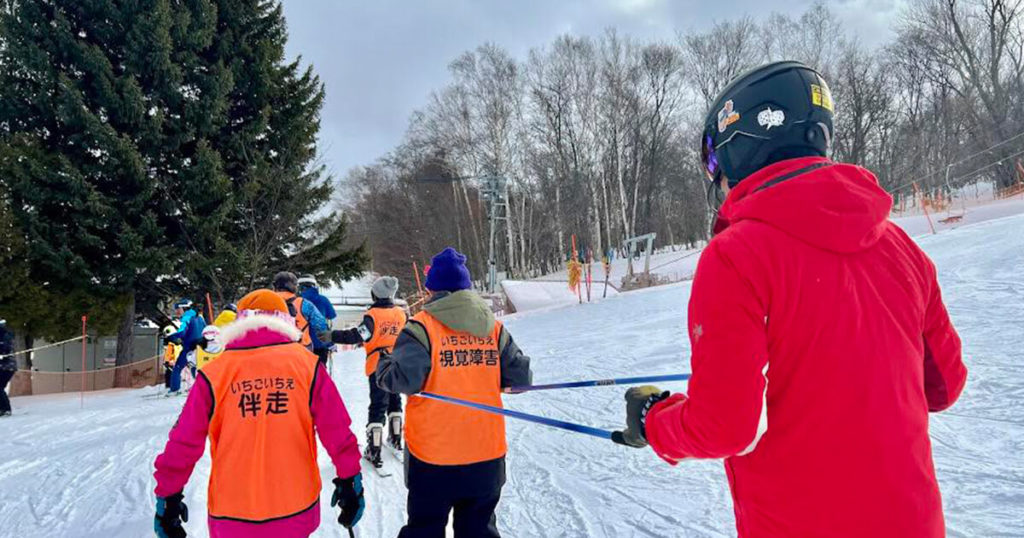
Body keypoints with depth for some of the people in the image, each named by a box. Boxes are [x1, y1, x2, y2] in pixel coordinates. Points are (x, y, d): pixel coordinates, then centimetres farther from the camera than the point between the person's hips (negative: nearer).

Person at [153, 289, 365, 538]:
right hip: (295, 512, 0)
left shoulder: (215, 373, -6)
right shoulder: (306, 363, -6)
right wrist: (349, 481, 4)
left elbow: (184, 442, -3)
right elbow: (337, 431, -6)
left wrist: (168, 497, 9)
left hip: (232, 518, 0)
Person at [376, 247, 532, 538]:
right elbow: (520, 377, 2)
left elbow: (403, 380, -19)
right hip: (487, 455, 4)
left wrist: (384, 362, 1)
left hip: (433, 456, -3)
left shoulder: (422, 327, -12)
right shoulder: (494, 327, 1)